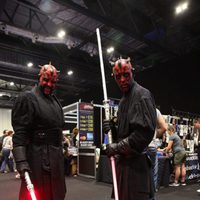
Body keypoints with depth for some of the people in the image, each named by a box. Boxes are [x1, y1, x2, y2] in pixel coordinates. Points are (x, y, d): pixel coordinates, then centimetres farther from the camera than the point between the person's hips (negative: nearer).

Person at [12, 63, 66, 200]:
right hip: (38, 158, -7)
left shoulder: (55, 101, 15)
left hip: (56, 158, 8)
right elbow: (19, 133, -15)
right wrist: (21, 161, -22)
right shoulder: (27, 98, -8)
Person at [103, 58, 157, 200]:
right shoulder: (124, 99, 16)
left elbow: (145, 131, -22)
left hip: (135, 161, -8)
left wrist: (118, 147, -16)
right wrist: (112, 128, -1)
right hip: (124, 159, 9)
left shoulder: (142, 94, -11)